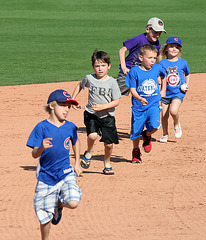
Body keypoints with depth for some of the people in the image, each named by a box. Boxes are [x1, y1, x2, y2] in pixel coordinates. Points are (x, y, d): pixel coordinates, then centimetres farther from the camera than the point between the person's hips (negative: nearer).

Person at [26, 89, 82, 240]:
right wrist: (42, 148, -32)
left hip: (66, 174, 2)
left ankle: (59, 204, 13)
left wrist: (77, 164, 19)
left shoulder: (70, 127, 1)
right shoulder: (42, 127, -9)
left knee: (73, 203, -23)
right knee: (45, 217, 1)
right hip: (46, 176, -2)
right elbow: (34, 154, -11)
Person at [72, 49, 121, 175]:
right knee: (92, 135, -26)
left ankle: (107, 164, 29)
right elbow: (80, 85, 20)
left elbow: (116, 101, -7)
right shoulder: (89, 78, -3)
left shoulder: (112, 82, -8)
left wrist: (102, 107, -20)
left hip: (107, 117, 0)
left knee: (109, 144, 1)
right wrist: (73, 100, 14)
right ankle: (89, 153, 7)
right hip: (91, 114, 0)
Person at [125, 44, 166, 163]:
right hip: (138, 107, -1)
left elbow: (163, 76, 25)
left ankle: (147, 135, 14)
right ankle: (136, 152, 31)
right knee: (136, 132, 4)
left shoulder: (157, 68, 1)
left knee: (154, 125, -22)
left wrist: (163, 90, 24)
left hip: (153, 105, 1)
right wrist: (139, 99, -29)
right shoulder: (134, 72, -10)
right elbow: (133, 90, -11)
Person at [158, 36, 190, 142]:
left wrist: (186, 85, 4)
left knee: (173, 111, -24)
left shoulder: (183, 62, 2)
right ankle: (165, 134, 25)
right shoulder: (162, 63, -1)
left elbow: (187, 74, 19)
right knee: (164, 115, 2)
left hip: (178, 93, -1)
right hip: (166, 93, 1)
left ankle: (177, 125, 7)